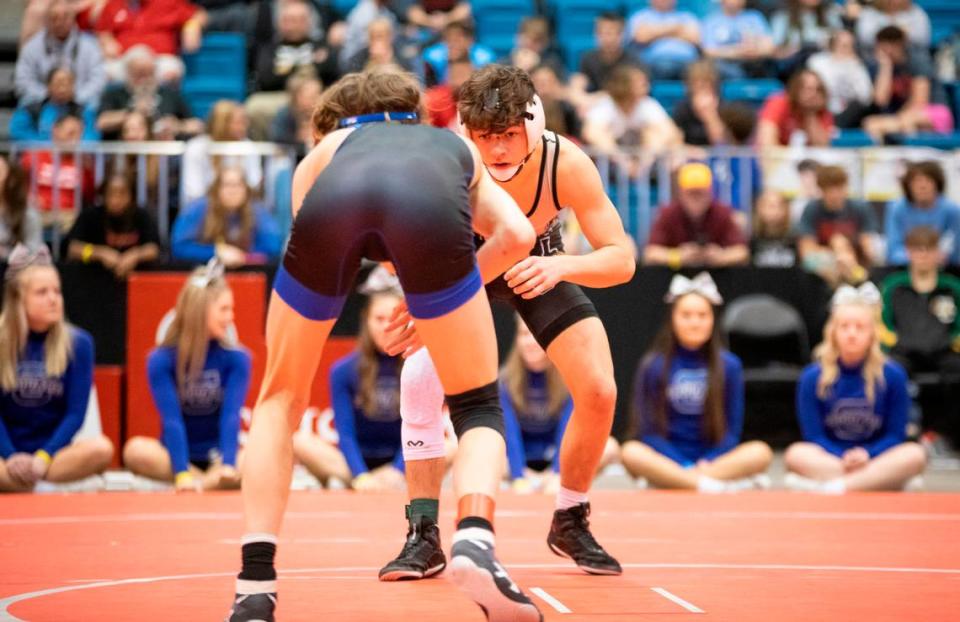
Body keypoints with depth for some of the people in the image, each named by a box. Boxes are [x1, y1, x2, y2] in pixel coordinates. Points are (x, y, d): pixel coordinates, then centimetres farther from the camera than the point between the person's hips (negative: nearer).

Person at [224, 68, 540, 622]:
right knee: (478, 407, 17)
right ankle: (475, 541, -10)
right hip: (430, 208, -1)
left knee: (280, 400, 22)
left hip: (333, 203, 1)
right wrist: (442, 298, 35)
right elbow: (517, 234, 25)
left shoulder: (329, 148, 43)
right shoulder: (457, 146, 43)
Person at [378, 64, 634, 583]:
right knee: (419, 379, -24)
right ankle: (423, 535, -11)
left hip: (541, 264, 1)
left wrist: (559, 267, -52)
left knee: (599, 392, -12)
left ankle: (569, 523, 13)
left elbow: (622, 259, -32)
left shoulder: (566, 164, -34)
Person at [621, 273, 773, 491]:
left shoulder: (729, 366, 5)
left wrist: (706, 464, -13)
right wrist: (686, 467, -15)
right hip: (668, 459, -1)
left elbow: (732, 431, 5)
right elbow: (649, 430, -2)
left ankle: (670, 481, -31)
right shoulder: (653, 367, 1)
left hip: (713, 460, 1)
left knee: (760, 453, -26)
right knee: (631, 452, -33)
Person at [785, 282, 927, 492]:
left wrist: (866, 455, -18)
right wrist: (844, 462, -21)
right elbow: (814, 436, -4)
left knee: (914, 454, -29)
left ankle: (830, 486, -37)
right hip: (829, 461, -1)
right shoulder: (813, 378, -1)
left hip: (874, 459, 1)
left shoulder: (892, 375, 0)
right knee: (796, 454, -31)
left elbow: (895, 435, 1)